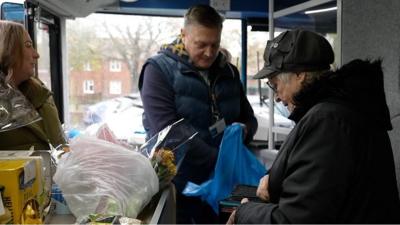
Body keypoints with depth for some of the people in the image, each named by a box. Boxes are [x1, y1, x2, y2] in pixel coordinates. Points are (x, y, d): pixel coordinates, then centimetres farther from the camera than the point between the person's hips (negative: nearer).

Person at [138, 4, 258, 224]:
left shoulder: (229, 72, 6)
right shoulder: (159, 69, -10)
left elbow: (248, 116, 15)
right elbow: (170, 131, -21)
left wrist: (245, 130, -10)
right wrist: (219, 160, -25)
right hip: (177, 185, -5)